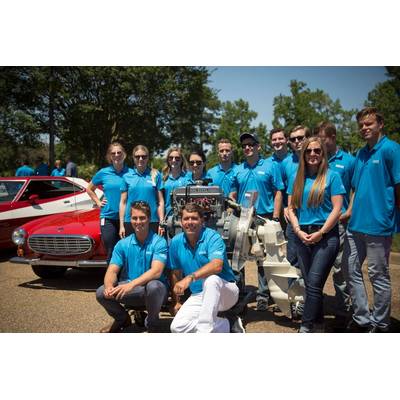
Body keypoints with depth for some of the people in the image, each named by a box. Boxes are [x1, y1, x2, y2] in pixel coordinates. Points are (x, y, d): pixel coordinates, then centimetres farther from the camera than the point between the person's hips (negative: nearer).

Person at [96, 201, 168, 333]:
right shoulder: (122, 244, 1)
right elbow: (112, 271, -5)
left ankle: (152, 322, -5)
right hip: (130, 291, 4)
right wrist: (109, 286, -29)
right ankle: (122, 318, 13)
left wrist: (131, 284, -39)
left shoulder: (159, 242, -12)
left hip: (153, 291, -3)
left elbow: (156, 271, -25)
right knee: (101, 293, -19)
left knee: (153, 286, -37)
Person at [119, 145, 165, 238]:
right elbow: (123, 202, 8)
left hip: (152, 221, -1)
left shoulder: (155, 175, 4)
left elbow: (160, 201, 3)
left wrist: (161, 223, -2)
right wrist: (121, 225, 4)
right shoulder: (127, 177, 7)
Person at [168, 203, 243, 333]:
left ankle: (204, 330, -29)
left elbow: (217, 266, -32)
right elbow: (176, 274, 11)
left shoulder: (212, 237, -15)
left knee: (211, 279, -38)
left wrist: (190, 277, -42)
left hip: (225, 292, -5)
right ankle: (227, 325, -8)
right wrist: (176, 301, 15)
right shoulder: (176, 242, 1)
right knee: (177, 327, -15)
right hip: (198, 295, 5)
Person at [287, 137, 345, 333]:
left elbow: (337, 209, -6)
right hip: (302, 237, 5)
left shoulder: (332, 176, -1)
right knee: (310, 284, 11)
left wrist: (320, 233, -13)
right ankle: (318, 325, 25)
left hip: (326, 236, -4)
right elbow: (291, 208, 10)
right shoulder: (297, 178, 11)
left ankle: (306, 327, -3)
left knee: (313, 284, -11)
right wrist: (298, 231, -5)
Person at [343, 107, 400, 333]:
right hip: (356, 224, 8)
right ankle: (362, 319, 26)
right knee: (351, 270, 12)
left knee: (379, 276, 5)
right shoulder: (361, 154, 14)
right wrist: (350, 213, 13)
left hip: (378, 224, -7)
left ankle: (380, 325, 22)